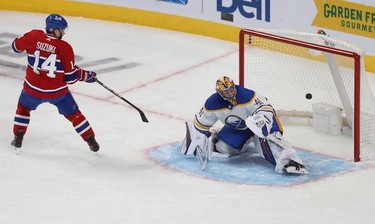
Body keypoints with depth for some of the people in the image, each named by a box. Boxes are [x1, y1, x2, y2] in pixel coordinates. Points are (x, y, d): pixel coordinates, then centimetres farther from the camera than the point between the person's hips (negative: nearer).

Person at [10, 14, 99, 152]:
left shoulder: (33, 36, -12)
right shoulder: (65, 48, -17)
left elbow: (16, 46, 9)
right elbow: (70, 77, -13)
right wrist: (86, 75, 5)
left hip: (33, 89, 1)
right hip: (57, 91, -1)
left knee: (23, 107, 31)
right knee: (73, 114, 18)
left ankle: (18, 138, 27)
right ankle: (91, 141, 24)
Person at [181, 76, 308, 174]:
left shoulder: (246, 96, -32)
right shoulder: (213, 104, -20)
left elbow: (265, 107, -28)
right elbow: (201, 123, -6)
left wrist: (260, 119, -47)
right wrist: (195, 140, -5)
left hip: (254, 121, -5)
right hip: (236, 128, 5)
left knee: (265, 137, -35)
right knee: (221, 148, -4)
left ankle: (288, 159, -51)